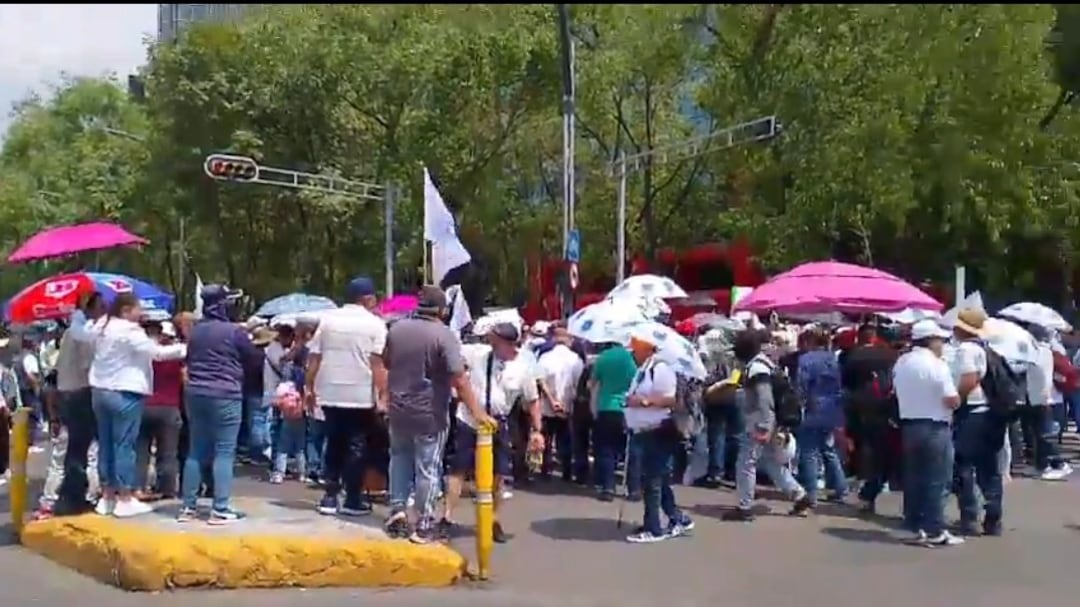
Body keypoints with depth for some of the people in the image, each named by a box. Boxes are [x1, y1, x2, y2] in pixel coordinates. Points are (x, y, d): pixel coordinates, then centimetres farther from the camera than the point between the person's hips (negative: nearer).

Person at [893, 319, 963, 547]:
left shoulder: (901, 363, 7)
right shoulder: (937, 365, -15)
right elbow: (953, 401, -18)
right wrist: (956, 397, 3)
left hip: (908, 426, 7)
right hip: (935, 428, -7)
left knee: (913, 478, 11)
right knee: (936, 481, -1)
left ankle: (916, 527, 16)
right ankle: (935, 531, 1)